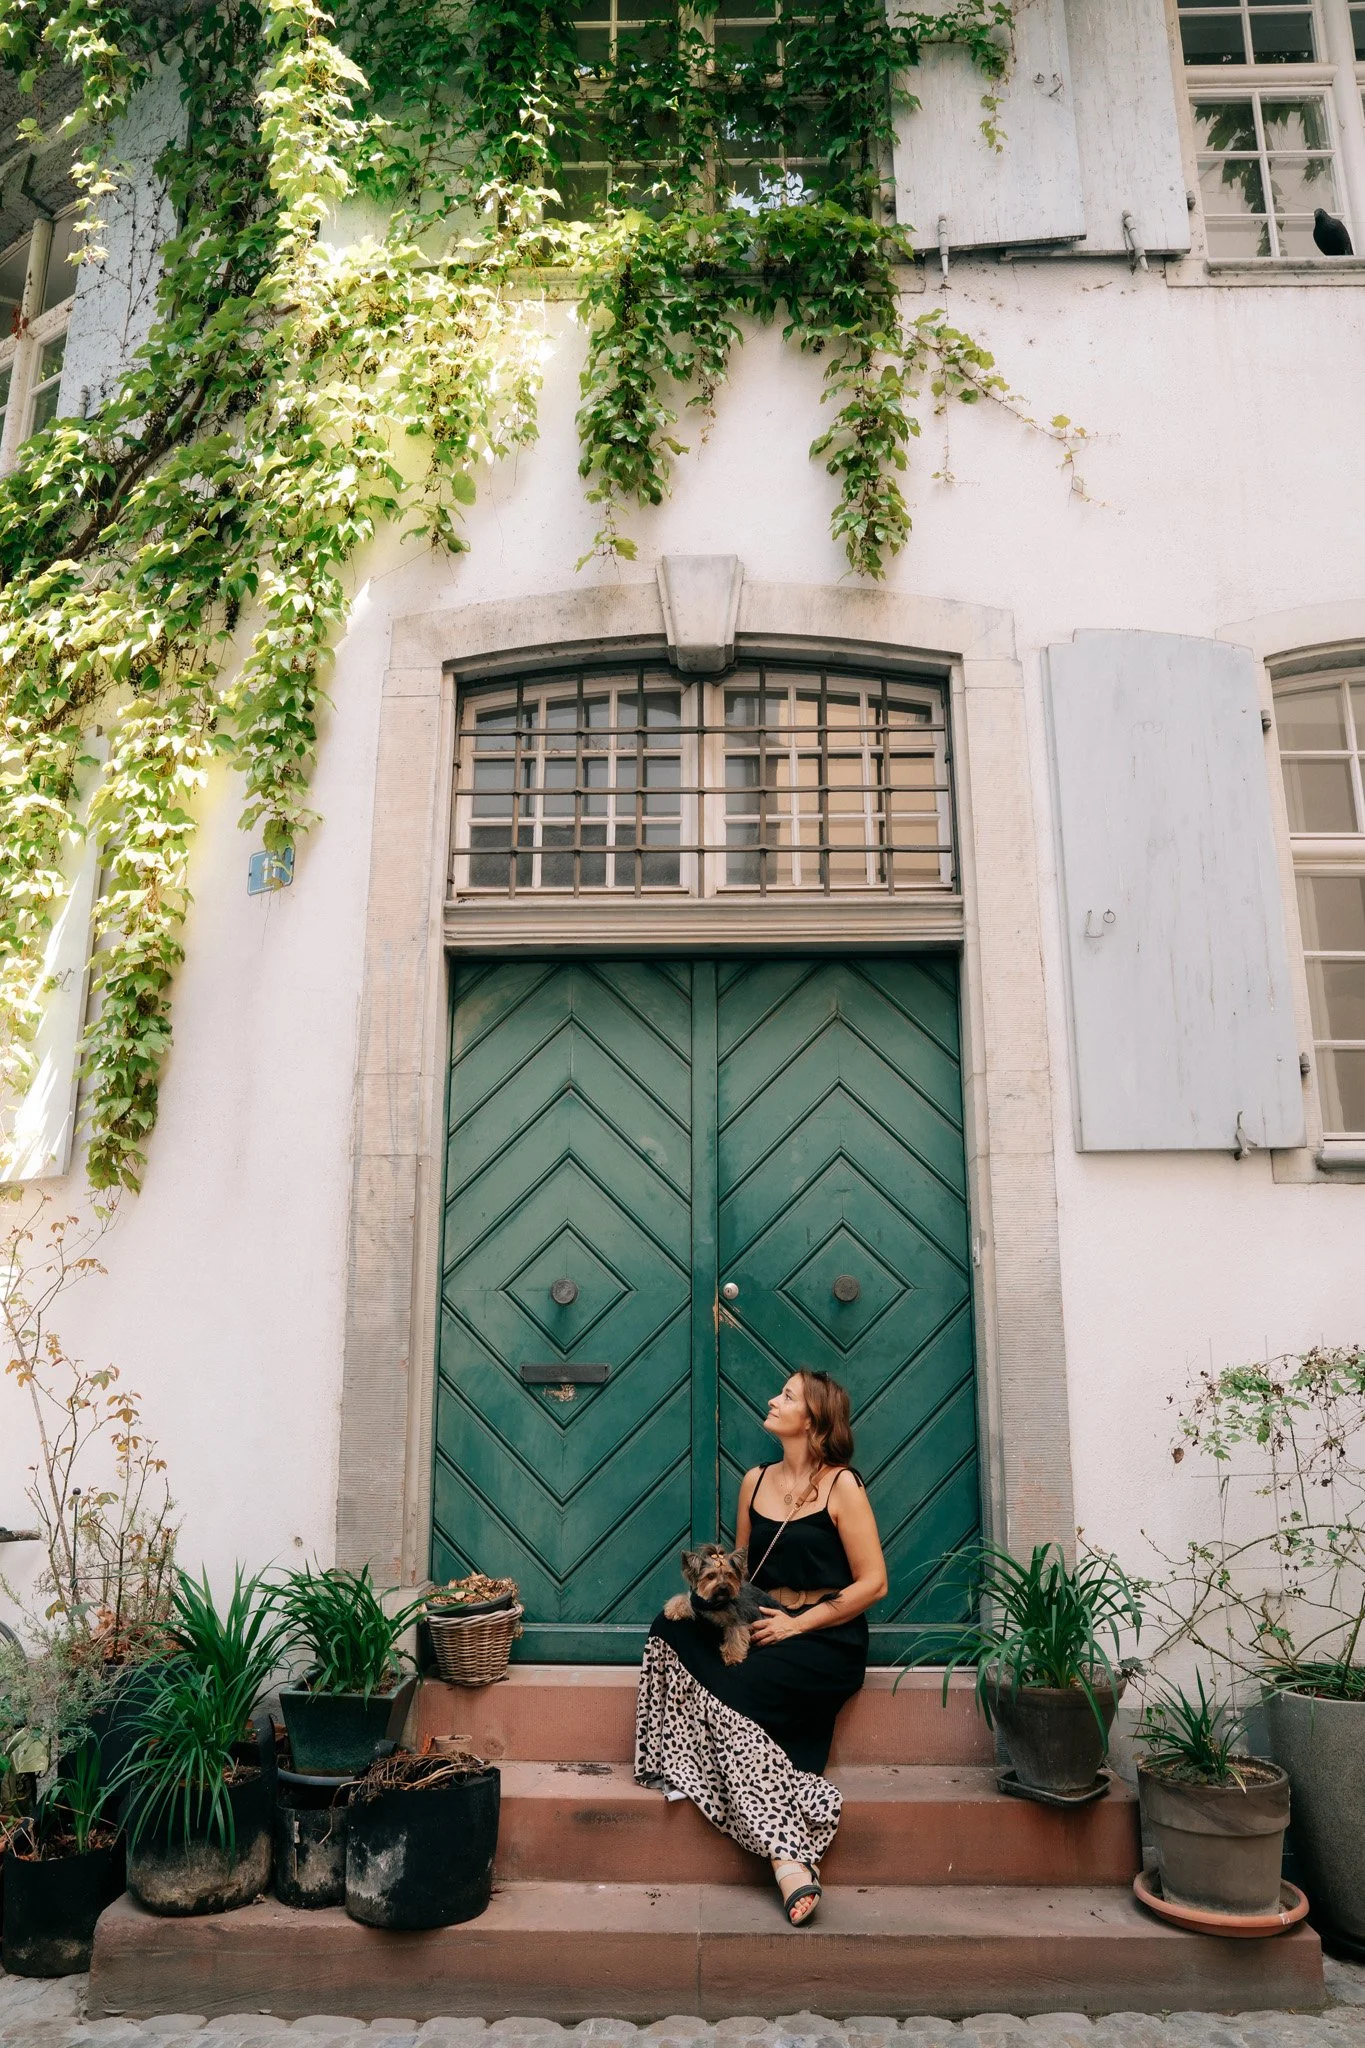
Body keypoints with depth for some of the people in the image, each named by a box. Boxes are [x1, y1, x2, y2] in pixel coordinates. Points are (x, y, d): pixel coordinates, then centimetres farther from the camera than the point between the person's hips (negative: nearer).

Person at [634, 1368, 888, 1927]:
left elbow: (873, 1583, -8)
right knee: (672, 1628, -19)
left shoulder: (842, 1486, -5)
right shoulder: (755, 1481, 12)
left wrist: (797, 1625, -13)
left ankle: (788, 1857, -18)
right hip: (762, 1628, 6)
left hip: (826, 1638, -6)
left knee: (732, 1689, -28)